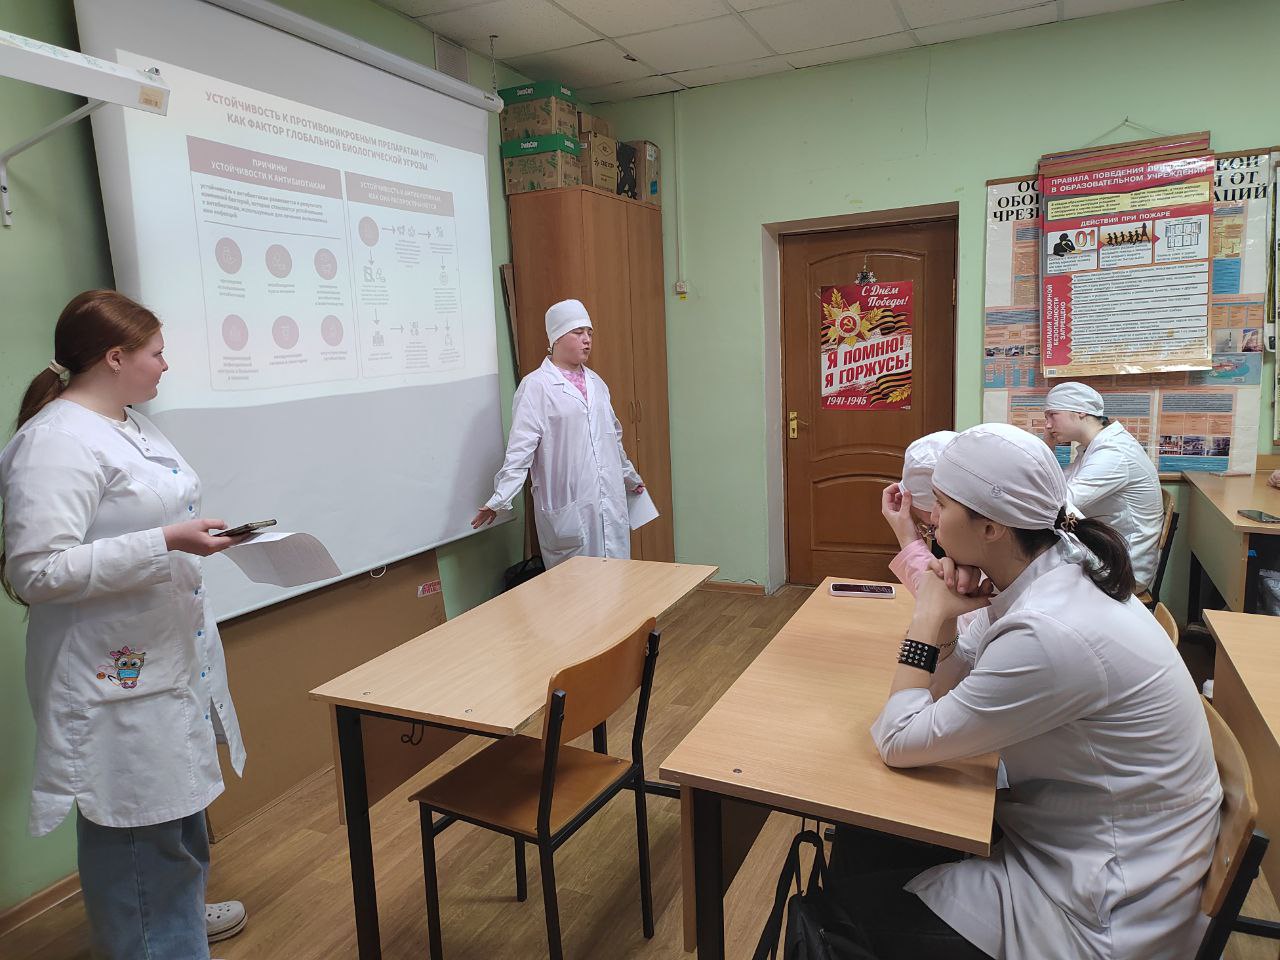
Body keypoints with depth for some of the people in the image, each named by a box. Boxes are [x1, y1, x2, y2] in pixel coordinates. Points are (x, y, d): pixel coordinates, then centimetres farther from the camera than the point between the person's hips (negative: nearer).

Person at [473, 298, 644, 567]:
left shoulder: (596, 383, 14)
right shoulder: (535, 386, -6)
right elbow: (520, 448, -12)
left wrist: (630, 477, 34)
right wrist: (499, 499, -19)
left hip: (611, 503, 6)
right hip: (568, 507, -6)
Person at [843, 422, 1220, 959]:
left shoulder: (1050, 634, -33)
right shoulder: (1063, 571, -4)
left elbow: (900, 744, -22)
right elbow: (952, 697, 3)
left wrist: (929, 620, -16)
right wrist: (944, 623, -13)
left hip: (1103, 917, -8)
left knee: (854, 904, -5)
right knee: (859, 844, 5)